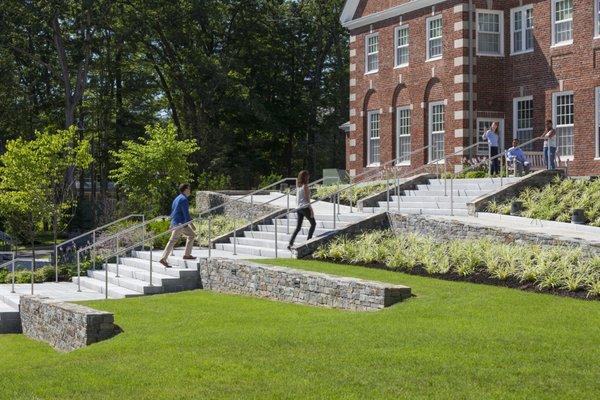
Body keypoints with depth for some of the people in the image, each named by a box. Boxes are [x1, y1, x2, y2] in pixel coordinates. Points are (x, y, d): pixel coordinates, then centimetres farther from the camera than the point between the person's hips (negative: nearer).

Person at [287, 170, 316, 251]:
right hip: (305, 207, -7)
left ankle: (290, 243, -3)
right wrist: (311, 209, -10)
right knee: (313, 223, 8)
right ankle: (308, 241, 2)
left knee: (298, 227, 8)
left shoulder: (298, 186, 11)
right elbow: (307, 198, -12)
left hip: (298, 208, 7)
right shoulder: (305, 186, -10)